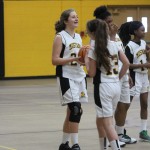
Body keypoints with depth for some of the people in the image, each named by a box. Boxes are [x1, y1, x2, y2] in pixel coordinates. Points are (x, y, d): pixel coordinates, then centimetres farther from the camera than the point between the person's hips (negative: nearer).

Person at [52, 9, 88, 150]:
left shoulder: (78, 37, 13)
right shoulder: (60, 37, -8)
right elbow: (55, 60, -14)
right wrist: (73, 59, -23)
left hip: (79, 77, 8)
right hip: (66, 77, -8)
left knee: (72, 111, 10)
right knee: (75, 109, -16)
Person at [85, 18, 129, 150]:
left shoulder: (94, 50, -12)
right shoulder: (114, 44, 6)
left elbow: (92, 73, -10)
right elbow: (126, 63, 5)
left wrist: (86, 60, 5)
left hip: (103, 87, -7)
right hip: (116, 85, 7)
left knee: (107, 123, -6)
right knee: (100, 120, 21)